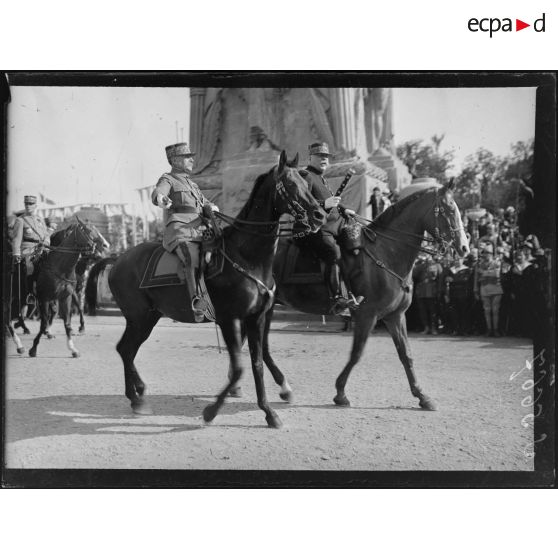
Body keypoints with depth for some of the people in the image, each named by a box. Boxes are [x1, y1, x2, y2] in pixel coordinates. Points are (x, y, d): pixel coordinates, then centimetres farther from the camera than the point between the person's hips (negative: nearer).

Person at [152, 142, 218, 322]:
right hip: (179, 231, -8)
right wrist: (160, 199, -41)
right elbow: (157, 192, -15)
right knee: (192, 259, -33)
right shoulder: (168, 180, 8)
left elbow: (208, 204, 31)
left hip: (199, 232, 8)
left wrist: (212, 208, 5)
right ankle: (196, 301, -49)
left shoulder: (192, 185, 30)